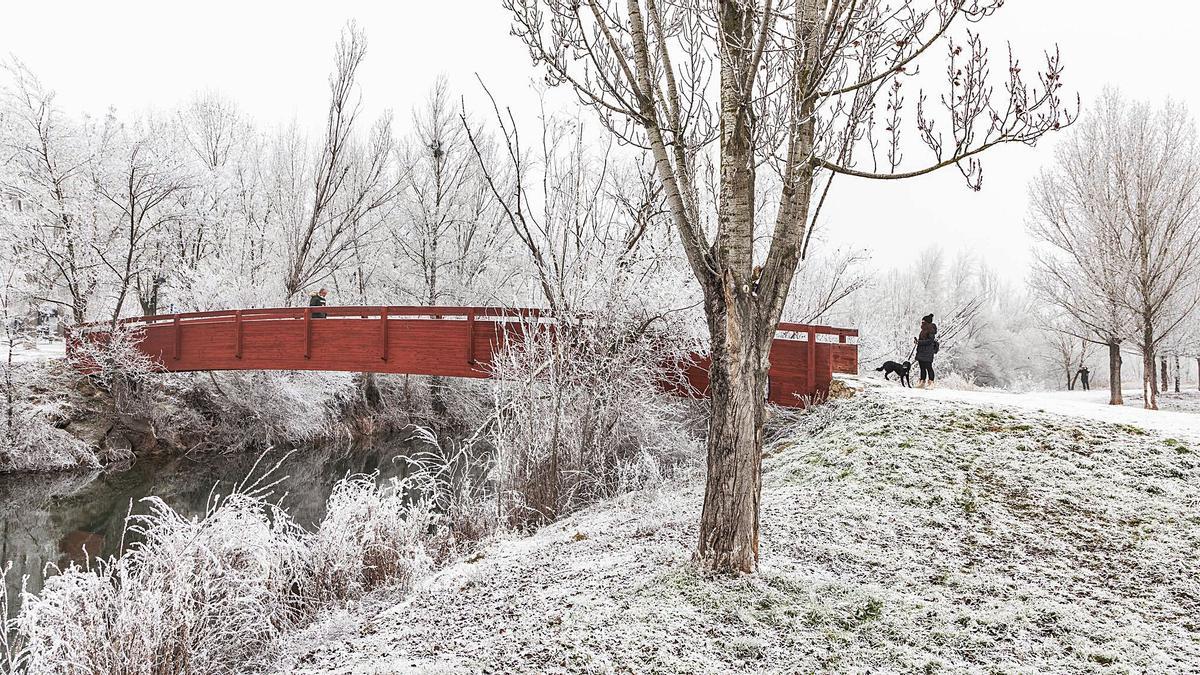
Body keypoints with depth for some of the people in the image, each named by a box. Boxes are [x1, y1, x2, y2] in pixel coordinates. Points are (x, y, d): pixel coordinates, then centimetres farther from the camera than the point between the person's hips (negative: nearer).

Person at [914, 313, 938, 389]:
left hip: (927, 353, -9)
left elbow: (929, 341, -20)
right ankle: (922, 382, 17)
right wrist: (917, 340, 6)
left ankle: (931, 383, -2)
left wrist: (919, 342, -20)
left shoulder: (931, 330, -12)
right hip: (921, 352, 9)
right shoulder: (924, 330, 16)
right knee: (922, 367, 12)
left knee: (928, 367, -6)